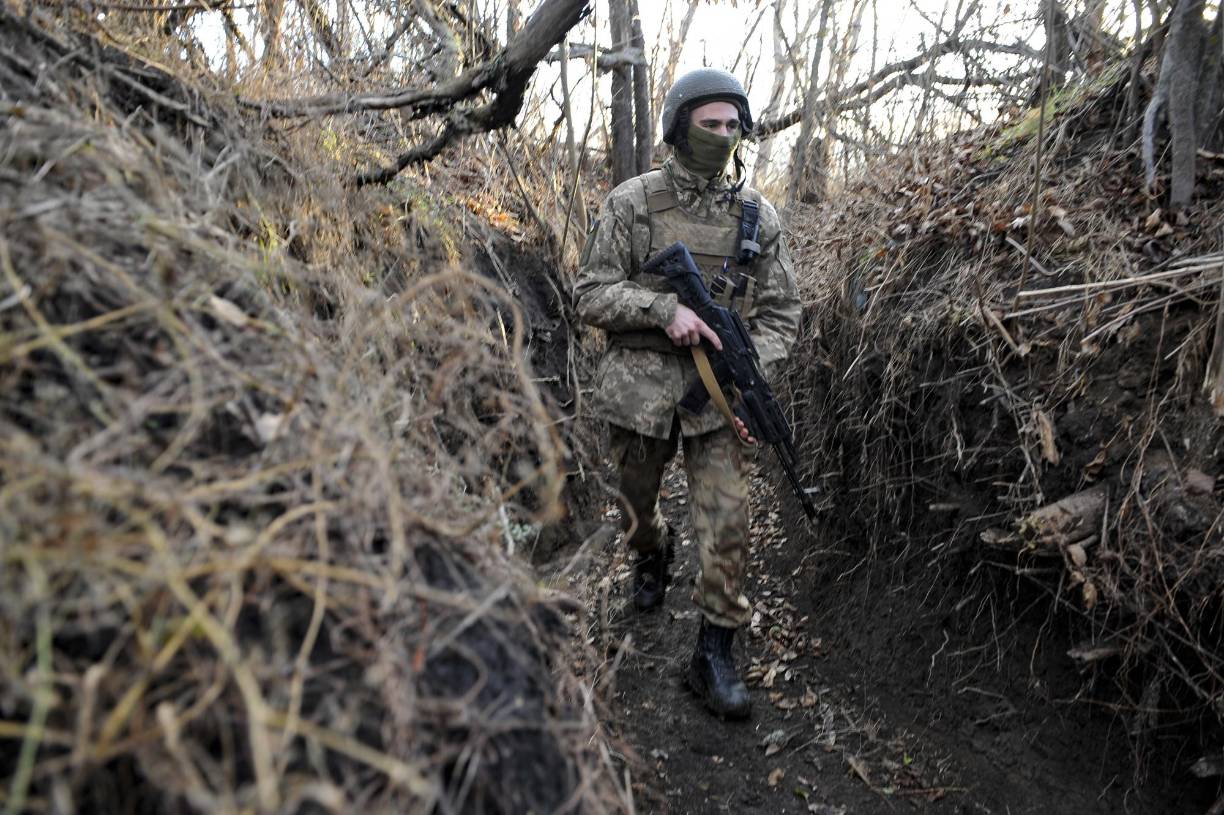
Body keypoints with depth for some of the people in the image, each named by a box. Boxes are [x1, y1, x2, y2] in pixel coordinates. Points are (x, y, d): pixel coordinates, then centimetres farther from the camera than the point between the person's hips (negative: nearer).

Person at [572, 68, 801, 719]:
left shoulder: (759, 217, 4)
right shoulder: (632, 202, -3)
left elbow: (779, 314, 6)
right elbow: (590, 295, -5)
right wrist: (663, 308, -21)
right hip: (639, 387, 0)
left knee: (727, 523, -6)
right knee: (638, 504, 17)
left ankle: (714, 655, 9)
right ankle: (652, 555, 54)